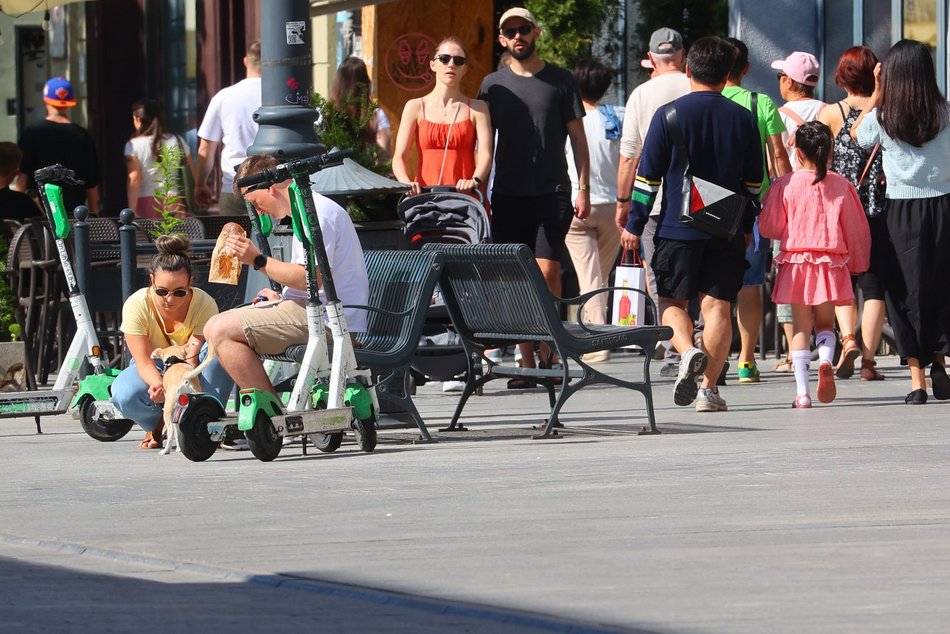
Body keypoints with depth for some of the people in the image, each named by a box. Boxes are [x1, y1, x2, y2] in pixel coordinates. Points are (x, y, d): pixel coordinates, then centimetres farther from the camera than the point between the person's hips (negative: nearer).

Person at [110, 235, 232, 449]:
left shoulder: (205, 304, -23)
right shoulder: (136, 305, -22)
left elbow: (193, 358, -28)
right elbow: (143, 360, -26)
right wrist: (158, 385, -49)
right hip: (153, 370, 0)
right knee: (125, 394, -36)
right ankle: (158, 426, -3)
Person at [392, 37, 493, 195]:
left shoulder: (477, 109, 13)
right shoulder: (415, 107, 13)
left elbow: (485, 155, 1)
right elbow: (399, 156, 5)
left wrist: (475, 181, -20)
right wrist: (407, 184, -16)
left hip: (465, 196, 0)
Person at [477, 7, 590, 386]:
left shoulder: (559, 81, 6)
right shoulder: (493, 85, 11)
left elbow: (578, 137, 8)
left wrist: (583, 189, 1)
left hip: (552, 193, -2)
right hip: (508, 194, 2)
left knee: (547, 271, -11)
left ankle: (549, 351, 2)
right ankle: (527, 361, 5)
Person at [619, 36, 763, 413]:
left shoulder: (669, 115, -5)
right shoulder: (742, 119, 4)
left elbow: (648, 176, -4)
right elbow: (753, 182, 11)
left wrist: (634, 225, 3)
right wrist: (746, 227, 23)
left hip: (677, 227, -2)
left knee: (672, 301, 9)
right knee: (717, 304, 4)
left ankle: (688, 352, -20)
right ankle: (708, 389, -2)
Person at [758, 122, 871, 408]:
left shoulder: (785, 186, -6)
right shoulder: (842, 186, -1)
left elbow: (770, 227, -2)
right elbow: (856, 229, 5)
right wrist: (857, 264, 18)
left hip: (796, 261, -1)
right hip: (832, 264, 1)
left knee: (801, 325, 6)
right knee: (825, 322, 15)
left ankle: (802, 392, -2)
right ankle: (826, 359, -17)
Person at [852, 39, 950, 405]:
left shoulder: (882, 118, -7)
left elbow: (857, 134, 14)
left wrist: (877, 93, 16)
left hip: (902, 210, -1)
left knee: (906, 292, 4)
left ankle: (917, 379, 0)